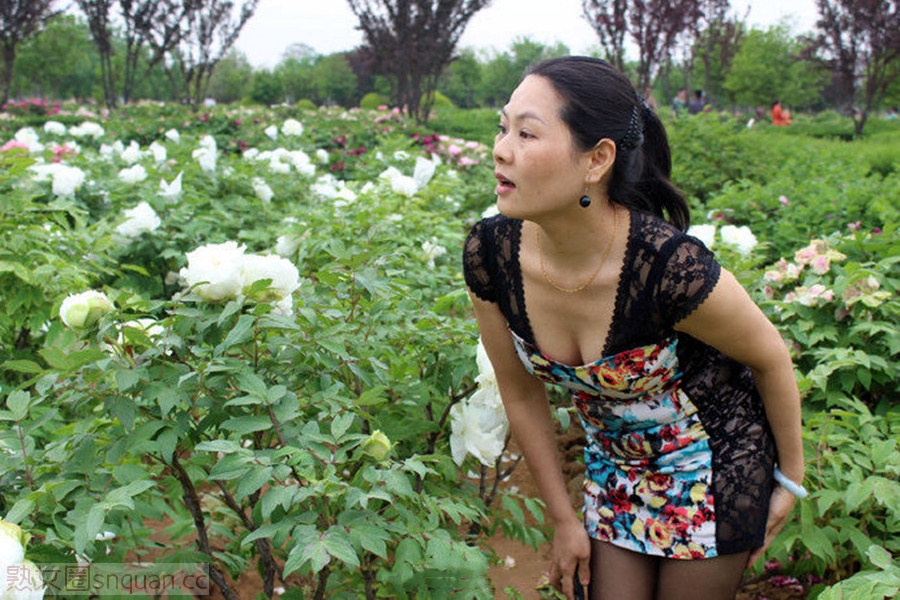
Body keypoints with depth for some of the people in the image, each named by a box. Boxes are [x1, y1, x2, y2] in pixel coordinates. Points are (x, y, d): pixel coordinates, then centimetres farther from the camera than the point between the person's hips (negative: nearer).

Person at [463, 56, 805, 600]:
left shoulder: (670, 267, -35)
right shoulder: (490, 253, -21)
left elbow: (770, 358, -15)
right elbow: (522, 394, -6)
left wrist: (791, 478, 0)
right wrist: (563, 520, 3)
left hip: (715, 458, -3)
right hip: (615, 460, 4)